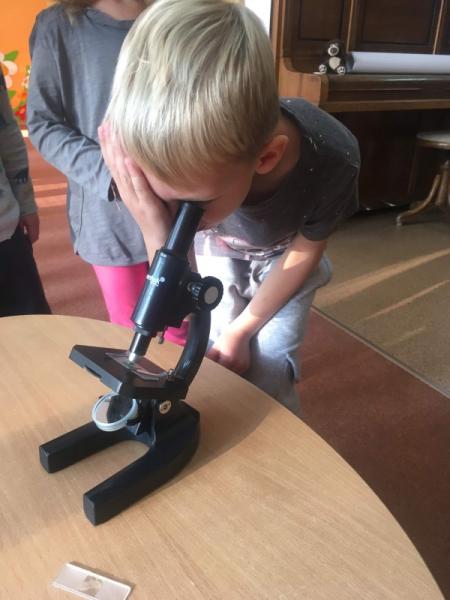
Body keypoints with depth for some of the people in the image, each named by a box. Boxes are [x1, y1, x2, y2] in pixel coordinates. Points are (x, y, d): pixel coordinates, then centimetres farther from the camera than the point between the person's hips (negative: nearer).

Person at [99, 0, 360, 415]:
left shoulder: (332, 160, -39)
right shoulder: (187, 162, -37)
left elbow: (305, 252, -18)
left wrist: (240, 331, -14)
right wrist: (157, 239, -54)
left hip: (286, 256, 0)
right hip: (219, 251, 1)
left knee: (269, 373, -4)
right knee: (221, 364, 2)